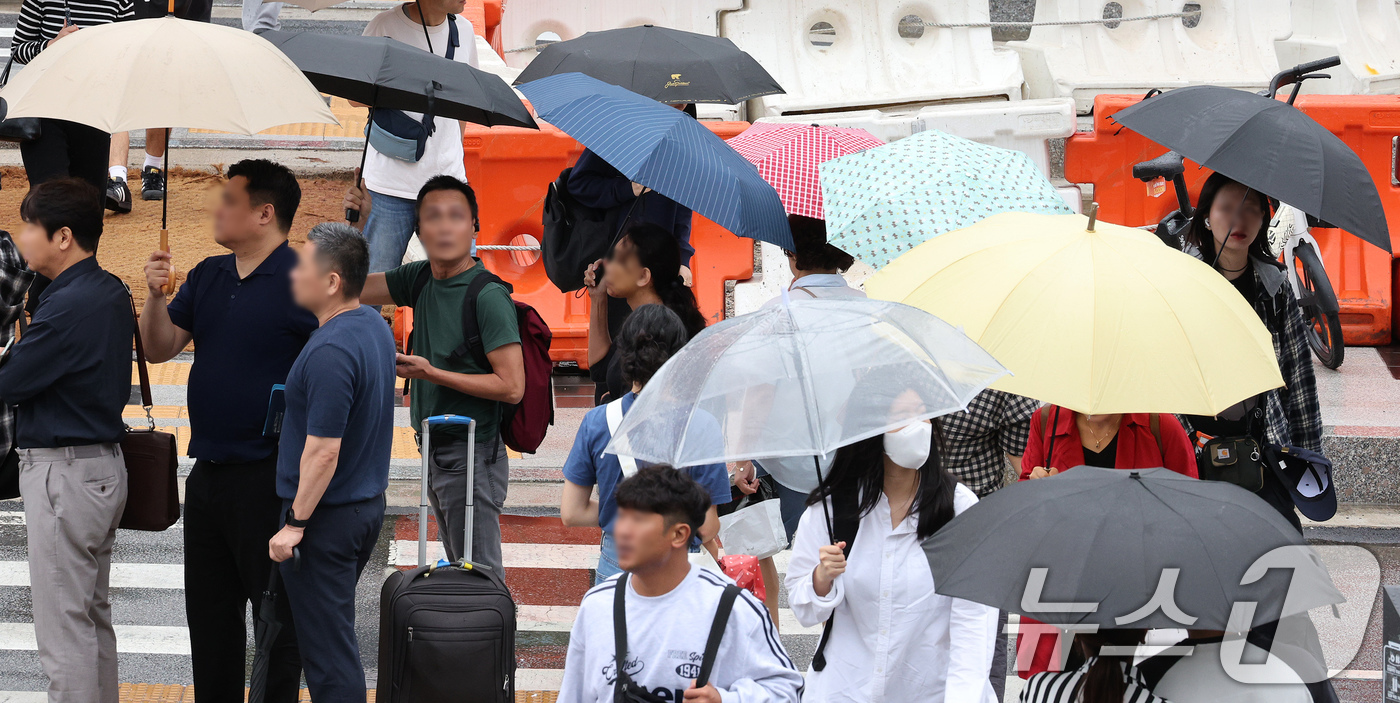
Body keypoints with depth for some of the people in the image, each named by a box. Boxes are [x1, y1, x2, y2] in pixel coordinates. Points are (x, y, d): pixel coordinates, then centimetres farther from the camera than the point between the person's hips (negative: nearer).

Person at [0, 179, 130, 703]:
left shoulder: (68, 306, -21)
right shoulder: (111, 292, 9)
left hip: (63, 473, -10)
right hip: (104, 463, 10)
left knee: (63, 629, -5)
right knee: (94, 615, 17)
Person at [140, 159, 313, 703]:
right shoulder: (207, 277, 12)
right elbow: (159, 349, 12)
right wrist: (156, 295, -6)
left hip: (269, 474, -8)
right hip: (209, 471, 8)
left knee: (276, 608, 0)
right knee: (208, 611, 14)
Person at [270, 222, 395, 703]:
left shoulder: (330, 352, -25)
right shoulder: (375, 326, 5)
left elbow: (324, 451, -25)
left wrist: (295, 524, -18)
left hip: (327, 518, -10)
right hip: (369, 504, 10)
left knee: (327, 645, -2)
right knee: (336, 630, 20)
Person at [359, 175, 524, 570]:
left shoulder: (488, 296, -15)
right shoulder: (421, 279, 7)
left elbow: (511, 387, -18)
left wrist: (431, 373, -19)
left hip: (473, 456, -8)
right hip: (436, 452, 8)